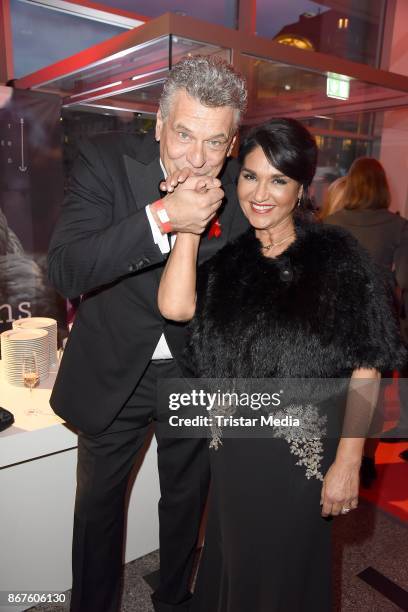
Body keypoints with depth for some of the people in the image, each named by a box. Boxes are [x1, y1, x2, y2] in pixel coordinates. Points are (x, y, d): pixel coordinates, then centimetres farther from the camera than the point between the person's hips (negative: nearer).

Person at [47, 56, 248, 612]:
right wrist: (162, 217, -38)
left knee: (186, 499, 23)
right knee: (98, 501, 19)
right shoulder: (106, 159, -17)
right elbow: (64, 270, -30)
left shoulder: (240, 186, -12)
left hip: (196, 375, 2)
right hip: (113, 372, -1)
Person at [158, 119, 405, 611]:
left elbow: (366, 367, -12)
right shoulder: (227, 258, -1)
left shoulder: (335, 256, -11)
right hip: (230, 451, 4)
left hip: (302, 455, -3)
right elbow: (175, 306, -20)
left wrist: (347, 464, -13)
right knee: (233, 564, 25)